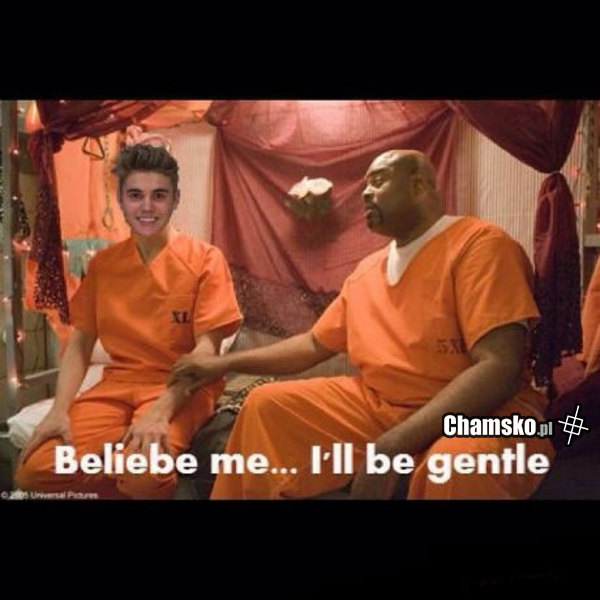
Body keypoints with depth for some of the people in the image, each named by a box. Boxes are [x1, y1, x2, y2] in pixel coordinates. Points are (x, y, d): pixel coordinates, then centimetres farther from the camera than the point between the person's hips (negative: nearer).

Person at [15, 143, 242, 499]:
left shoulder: (204, 259, -6)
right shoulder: (102, 264, 9)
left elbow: (207, 348, -12)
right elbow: (80, 342, 7)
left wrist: (159, 411, -25)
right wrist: (60, 410, -9)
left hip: (182, 388, -4)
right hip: (117, 385, 4)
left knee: (143, 475, -32)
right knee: (34, 470, -15)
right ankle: (128, 477, 5)